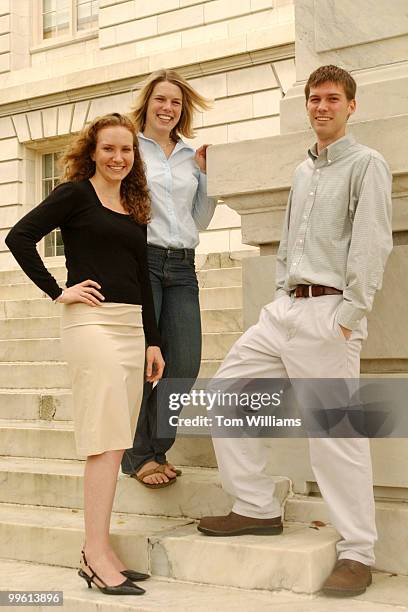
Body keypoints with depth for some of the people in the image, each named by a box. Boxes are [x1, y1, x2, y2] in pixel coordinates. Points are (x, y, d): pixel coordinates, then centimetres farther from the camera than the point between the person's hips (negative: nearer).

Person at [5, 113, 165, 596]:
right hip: (92, 322, -7)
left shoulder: (135, 208, 19)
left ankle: (99, 548, 13)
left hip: (132, 326, 7)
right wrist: (57, 292, -9)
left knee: (114, 443, 6)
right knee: (107, 440, -11)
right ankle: (95, 553, -5)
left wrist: (153, 340, 15)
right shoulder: (75, 193, 0)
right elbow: (19, 237, -8)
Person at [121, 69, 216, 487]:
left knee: (185, 364, -1)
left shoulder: (191, 157, 18)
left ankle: (157, 448, 16)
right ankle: (138, 457, 10)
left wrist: (207, 175, 12)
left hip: (182, 265, 5)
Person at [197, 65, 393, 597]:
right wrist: (282, 296, 12)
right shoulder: (303, 170, 21)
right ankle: (257, 508, 14)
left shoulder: (366, 164, -2)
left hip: (329, 311, -8)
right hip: (285, 308, 8)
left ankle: (357, 554, 3)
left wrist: (347, 317, -16)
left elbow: (371, 245, -11)